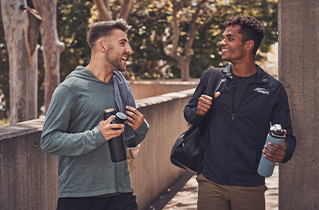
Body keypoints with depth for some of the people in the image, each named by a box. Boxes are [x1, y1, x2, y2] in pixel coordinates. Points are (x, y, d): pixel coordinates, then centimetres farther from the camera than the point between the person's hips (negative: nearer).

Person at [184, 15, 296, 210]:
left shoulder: (274, 89, -1)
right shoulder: (211, 78, 4)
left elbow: (287, 137, 2)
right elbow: (188, 112, 16)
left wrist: (283, 152, -21)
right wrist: (198, 112, -8)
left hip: (250, 188, -1)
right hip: (211, 182, 1)